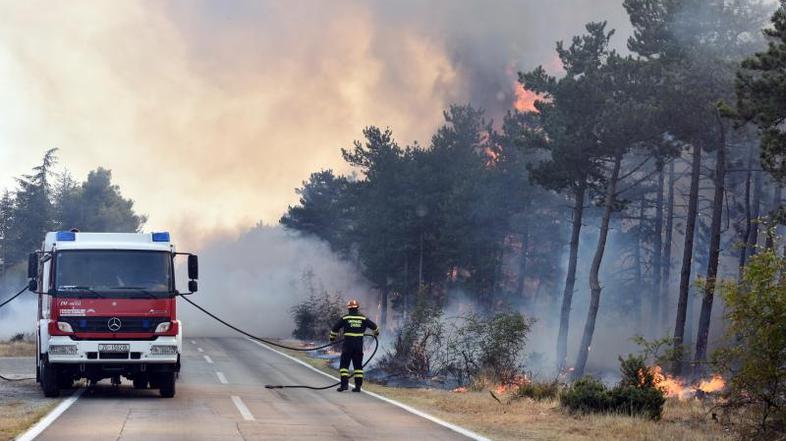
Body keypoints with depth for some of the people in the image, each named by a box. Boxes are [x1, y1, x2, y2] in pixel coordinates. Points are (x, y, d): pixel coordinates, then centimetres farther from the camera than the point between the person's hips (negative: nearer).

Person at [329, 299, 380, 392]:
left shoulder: (345, 318, -2)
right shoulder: (363, 318, 5)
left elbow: (335, 328, 2)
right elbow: (374, 326, 14)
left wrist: (332, 337, 19)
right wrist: (376, 332, 36)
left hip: (348, 344, -2)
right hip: (359, 345, 2)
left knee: (344, 364, 3)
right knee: (358, 365, 9)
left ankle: (344, 383, -9)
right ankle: (358, 385, 6)